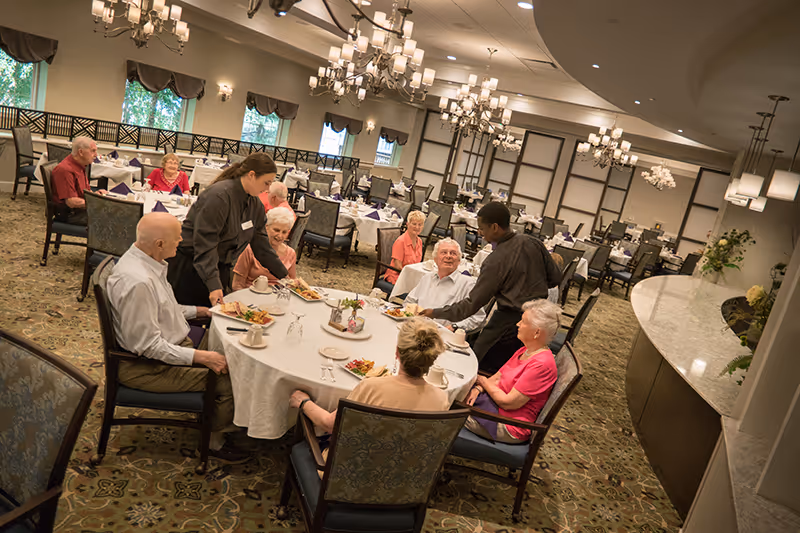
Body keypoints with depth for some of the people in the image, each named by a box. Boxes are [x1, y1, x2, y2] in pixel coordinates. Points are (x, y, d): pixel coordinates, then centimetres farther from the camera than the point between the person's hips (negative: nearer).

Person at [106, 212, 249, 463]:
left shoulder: (146, 260, 0)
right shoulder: (137, 282, -31)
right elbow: (148, 345, -27)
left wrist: (201, 311, 9)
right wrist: (202, 357, -24)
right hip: (146, 366, -10)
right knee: (229, 380, -16)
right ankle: (215, 442, 10)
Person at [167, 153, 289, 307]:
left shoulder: (254, 203, 5)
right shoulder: (220, 195, -22)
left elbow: (261, 244, 10)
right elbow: (205, 242, -26)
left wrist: (285, 276, 8)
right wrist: (213, 285, -32)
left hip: (220, 267, 8)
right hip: (189, 265, -7)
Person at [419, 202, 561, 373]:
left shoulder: (495, 262, -21)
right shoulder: (534, 243, -4)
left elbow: (472, 304, -17)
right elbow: (555, 278, 6)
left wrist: (436, 313, -8)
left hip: (510, 321, -7)